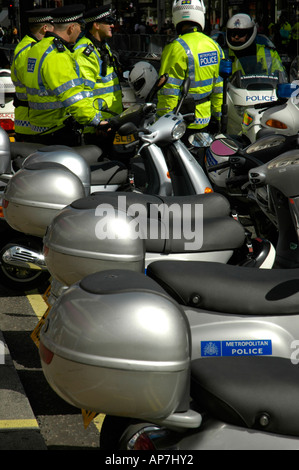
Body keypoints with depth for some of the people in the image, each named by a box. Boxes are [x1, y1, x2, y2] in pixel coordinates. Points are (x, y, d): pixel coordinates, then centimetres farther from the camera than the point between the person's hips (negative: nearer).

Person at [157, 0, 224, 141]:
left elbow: (168, 91, -17)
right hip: (205, 120, 7)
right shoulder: (215, 46, 6)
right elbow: (218, 87, 11)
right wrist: (217, 115, 20)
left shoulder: (177, 48, -15)